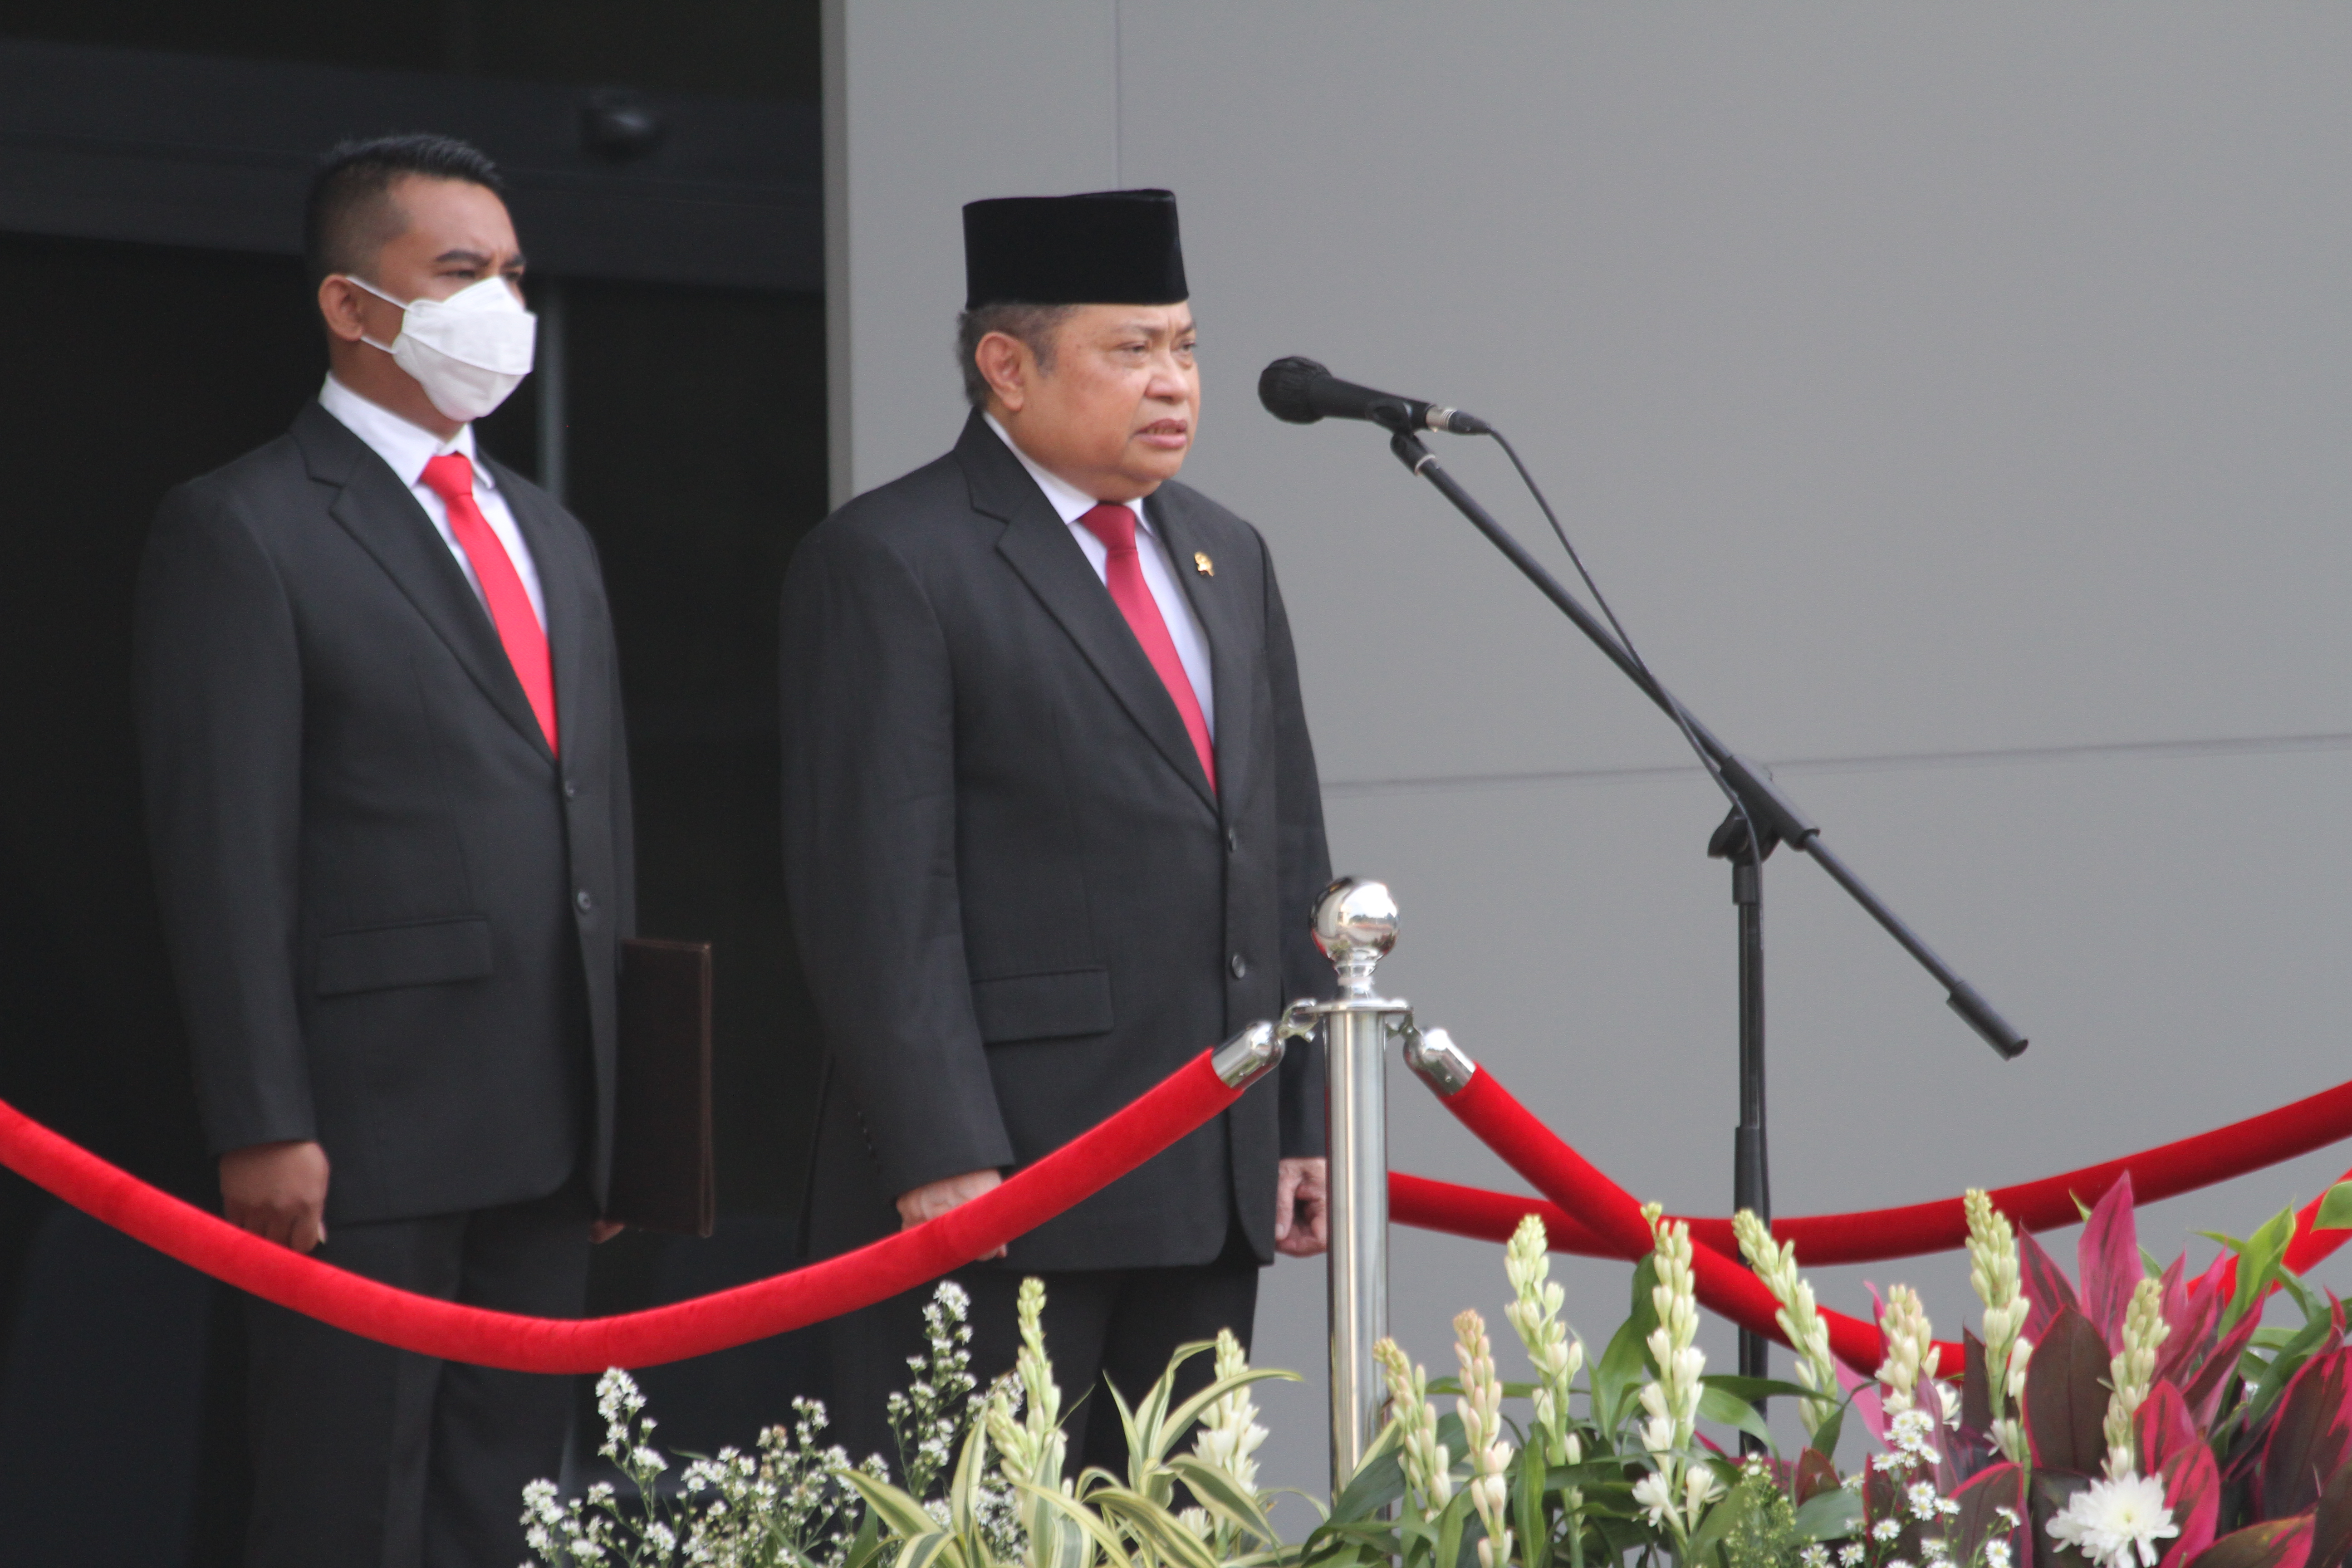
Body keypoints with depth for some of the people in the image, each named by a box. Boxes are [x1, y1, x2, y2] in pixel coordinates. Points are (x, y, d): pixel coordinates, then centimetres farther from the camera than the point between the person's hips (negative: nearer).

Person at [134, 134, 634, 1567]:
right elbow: (227, 854, -11)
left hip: (551, 1130, 7)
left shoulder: (551, 538, 19)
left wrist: (620, 1110, 15)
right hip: (365, 1132, -7)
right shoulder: (243, 532, -5)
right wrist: (263, 1125, -16)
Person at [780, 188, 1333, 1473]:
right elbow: (878, 893, -13)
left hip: (1215, 1177, 8)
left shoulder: (1224, 557, 18)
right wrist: (941, 1161, -19)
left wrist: (1303, 1123, 13)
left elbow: (1285, 851, 20)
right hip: (991, 1178, -7)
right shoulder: (886, 563, -7)